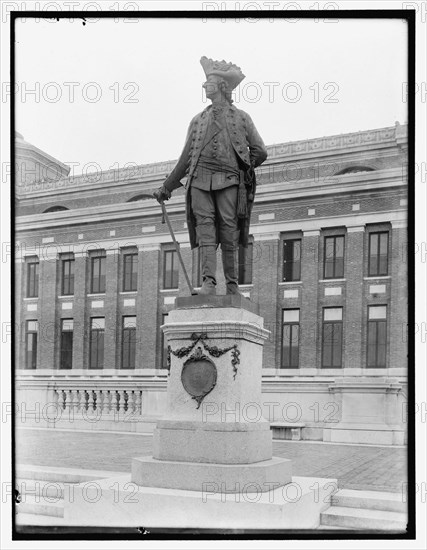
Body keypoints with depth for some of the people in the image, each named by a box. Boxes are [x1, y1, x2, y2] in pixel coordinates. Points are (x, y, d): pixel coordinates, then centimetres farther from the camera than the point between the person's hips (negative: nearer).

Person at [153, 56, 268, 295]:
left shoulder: (241, 118, 14)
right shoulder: (198, 120, 22)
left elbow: (260, 152, 15)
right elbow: (185, 158, 24)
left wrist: (240, 168, 6)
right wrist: (167, 187, 22)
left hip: (228, 181, -2)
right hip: (200, 180, 2)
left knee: (229, 235, -6)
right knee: (205, 231, -10)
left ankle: (233, 285, -1)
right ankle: (209, 283, -15)